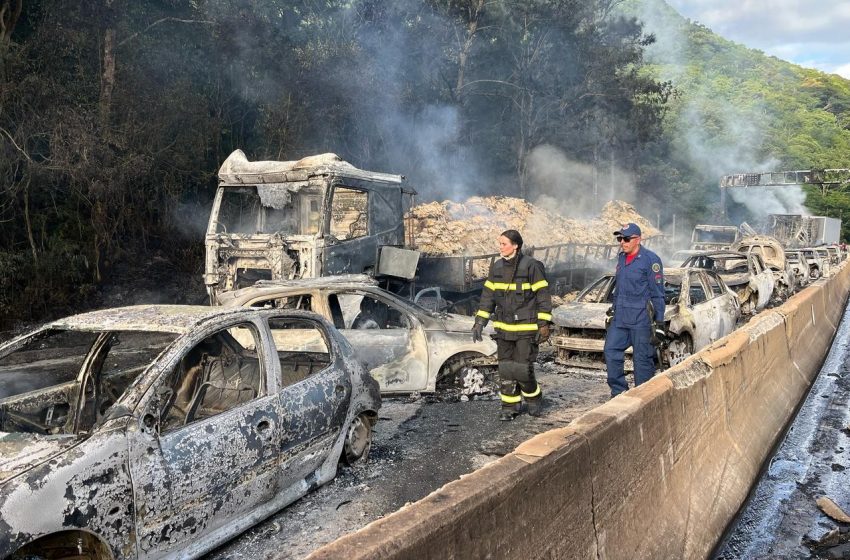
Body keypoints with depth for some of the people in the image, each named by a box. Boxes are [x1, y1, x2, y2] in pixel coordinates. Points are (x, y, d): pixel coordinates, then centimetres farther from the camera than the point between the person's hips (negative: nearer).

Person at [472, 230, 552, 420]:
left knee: (522, 369, -6)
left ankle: (534, 398, 21)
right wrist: (479, 323, 7)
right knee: (505, 369, 6)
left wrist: (544, 325, -12)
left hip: (526, 328, -5)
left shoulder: (531, 266, -10)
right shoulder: (497, 267, 7)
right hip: (503, 327, 6)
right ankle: (510, 406, 19)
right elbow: (488, 296, 12)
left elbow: (543, 296, -8)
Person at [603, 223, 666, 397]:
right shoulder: (621, 258, 13)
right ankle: (618, 392, 15)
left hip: (641, 319, -7)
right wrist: (613, 310, 22)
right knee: (611, 350, 4)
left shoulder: (650, 260, -10)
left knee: (642, 357, 0)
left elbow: (658, 294, -10)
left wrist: (659, 323, -12)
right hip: (620, 317, 7)